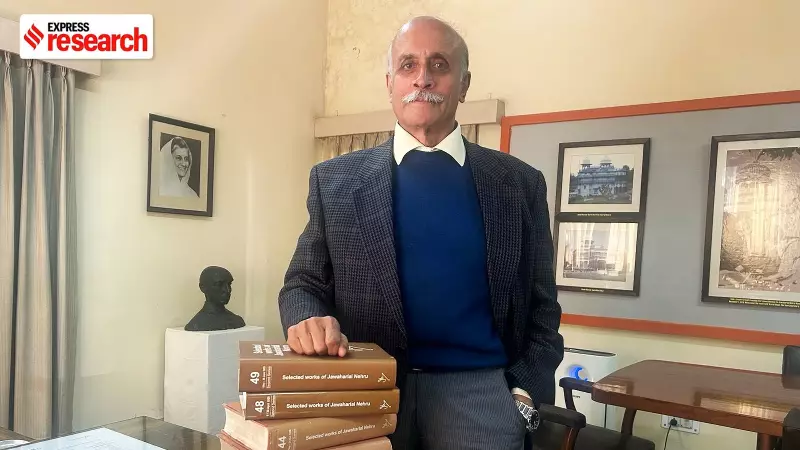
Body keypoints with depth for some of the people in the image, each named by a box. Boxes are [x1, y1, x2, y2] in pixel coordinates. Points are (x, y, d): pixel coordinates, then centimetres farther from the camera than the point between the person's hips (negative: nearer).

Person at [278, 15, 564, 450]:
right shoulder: (335, 180, 1)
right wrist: (307, 320, -17)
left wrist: (523, 394, -5)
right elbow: (303, 283, 4)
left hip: (478, 388, 0)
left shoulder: (518, 183, 2)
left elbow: (541, 306, 6)